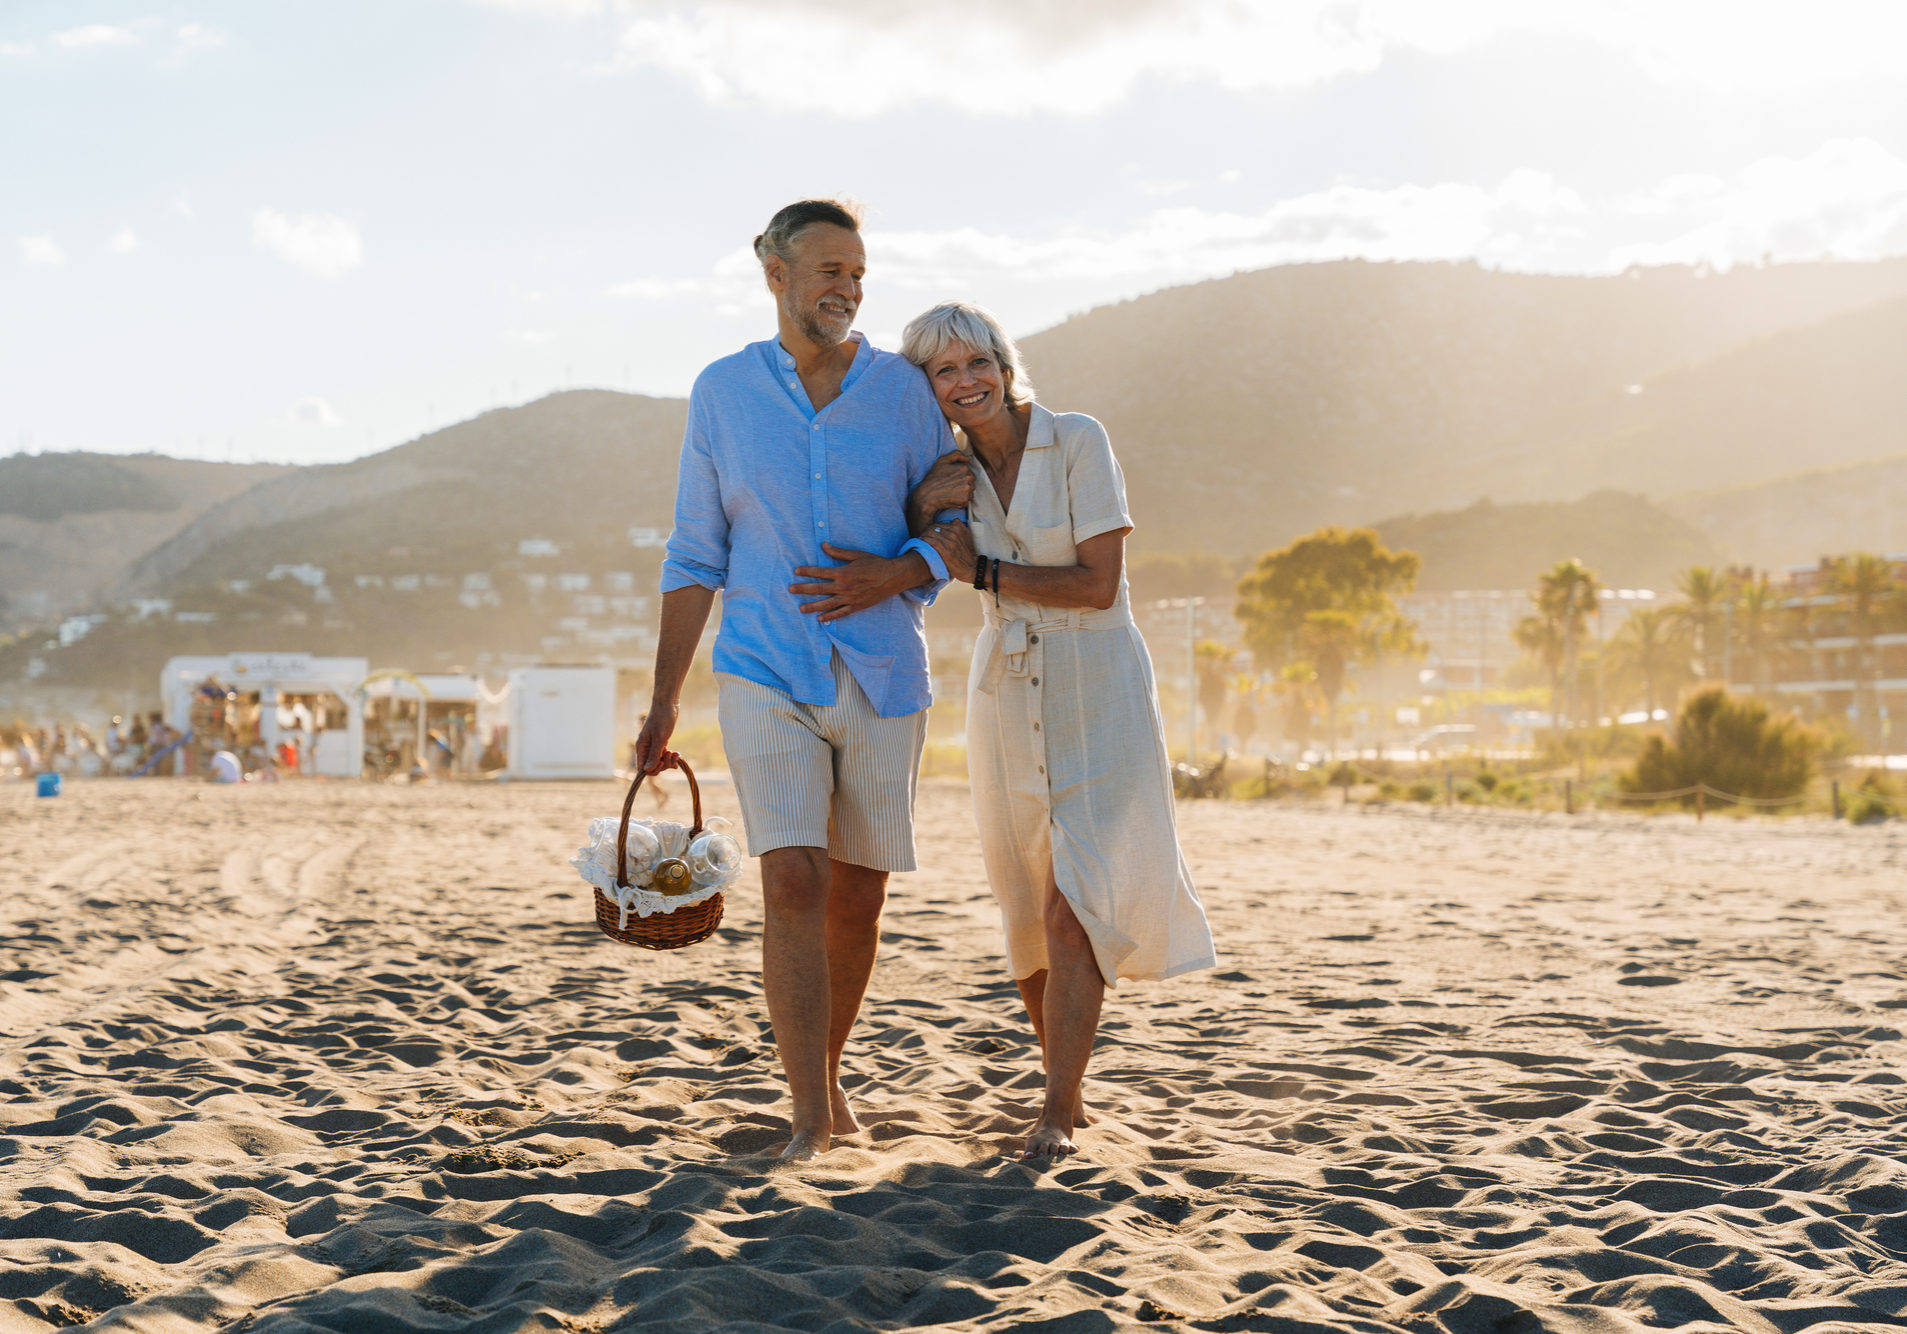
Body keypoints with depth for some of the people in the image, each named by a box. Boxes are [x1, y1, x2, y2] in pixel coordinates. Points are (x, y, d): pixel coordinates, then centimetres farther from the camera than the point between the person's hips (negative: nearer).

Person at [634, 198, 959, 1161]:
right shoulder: (722, 394, 0)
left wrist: (893, 577, -16)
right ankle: (811, 1117, -11)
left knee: (856, 899, 9)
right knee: (792, 885, -16)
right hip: (767, 675, -1)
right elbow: (694, 559, 5)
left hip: (882, 676, 2)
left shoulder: (906, 392, 1)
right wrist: (662, 703, 2)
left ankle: (827, 1076, 31)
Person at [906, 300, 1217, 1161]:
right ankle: (1068, 1085, 24)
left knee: (1072, 907, -11)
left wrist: (982, 572, -13)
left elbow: (1099, 583, -15)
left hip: (1095, 691, -4)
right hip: (1006, 693, 5)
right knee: (1028, 912, 8)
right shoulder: (956, 469, 4)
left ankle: (1058, 1111, -4)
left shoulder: (1076, 441, -11)